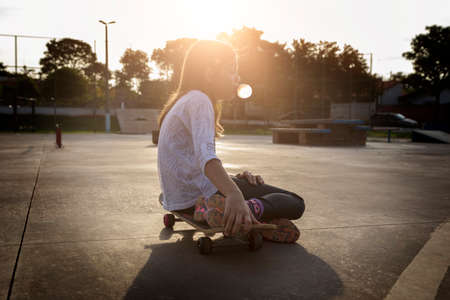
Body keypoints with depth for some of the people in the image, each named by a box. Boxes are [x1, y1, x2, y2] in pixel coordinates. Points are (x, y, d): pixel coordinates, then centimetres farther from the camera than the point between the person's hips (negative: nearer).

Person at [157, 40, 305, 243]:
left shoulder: (185, 100, 21)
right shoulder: (198, 100, -12)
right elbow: (204, 154, -32)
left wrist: (234, 179, 4)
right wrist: (234, 194, -46)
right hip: (198, 194, -10)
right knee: (295, 204, -9)